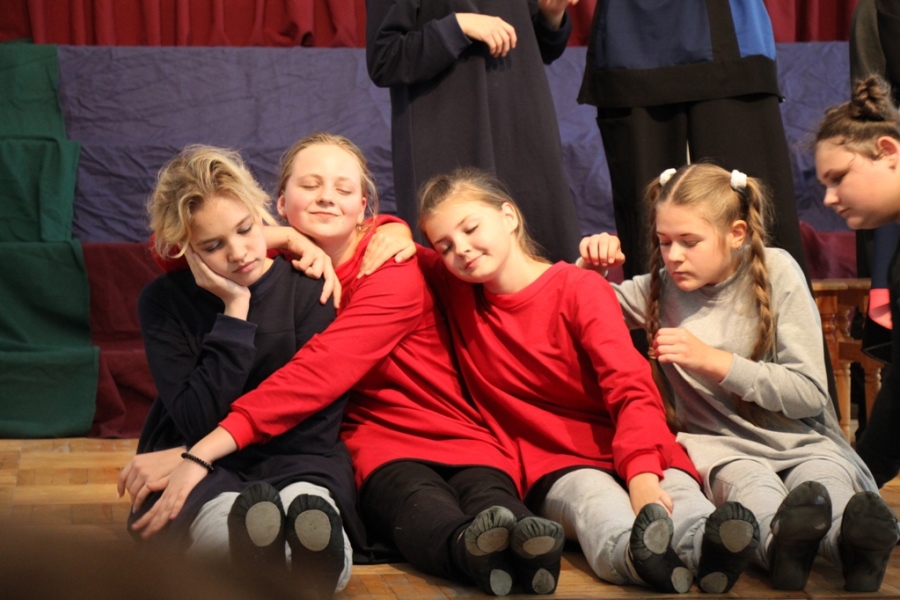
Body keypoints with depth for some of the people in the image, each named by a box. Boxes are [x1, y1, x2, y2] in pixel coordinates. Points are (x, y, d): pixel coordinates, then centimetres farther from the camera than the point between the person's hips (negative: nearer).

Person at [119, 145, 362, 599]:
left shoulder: (309, 291, 1)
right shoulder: (163, 302, 2)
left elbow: (315, 417, -3)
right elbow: (198, 420, -9)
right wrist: (235, 310, -12)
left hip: (292, 460, 1)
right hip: (198, 471, 0)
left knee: (307, 507, -39)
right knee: (221, 524, -40)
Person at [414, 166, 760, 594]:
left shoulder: (581, 289, -3)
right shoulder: (456, 292, 10)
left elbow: (632, 390, -16)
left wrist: (643, 474, -35)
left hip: (633, 452, 0)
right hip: (553, 467, 0)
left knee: (677, 488, -35)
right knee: (595, 495, -36)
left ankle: (707, 546, -68)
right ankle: (632, 554, -69)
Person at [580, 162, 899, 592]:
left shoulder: (776, 271, -2)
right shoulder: (659, 289, 6)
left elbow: (810, 393, -5)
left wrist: (713, 360, -14)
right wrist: (588, 265, -4)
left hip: (798, 439, 0)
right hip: (719, 444, 0)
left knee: (825, 476, -36)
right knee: (749, 480, -36)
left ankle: (858, 543, -67)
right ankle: (783, 545, -68)